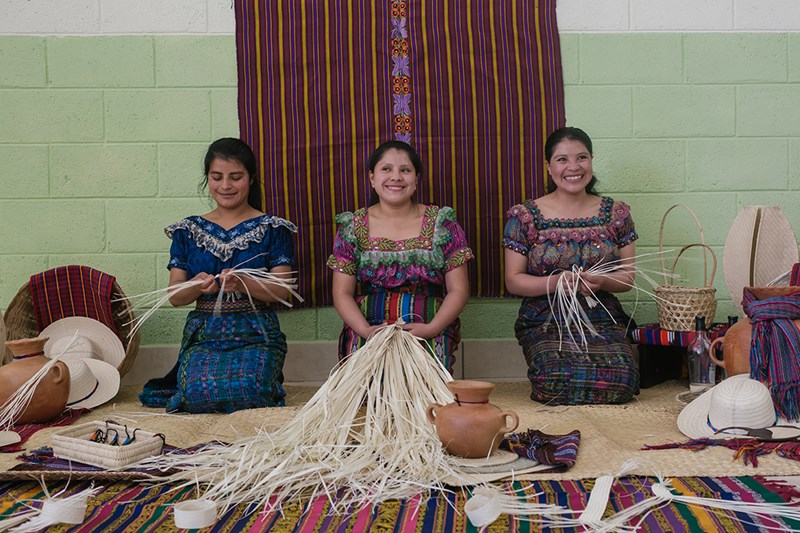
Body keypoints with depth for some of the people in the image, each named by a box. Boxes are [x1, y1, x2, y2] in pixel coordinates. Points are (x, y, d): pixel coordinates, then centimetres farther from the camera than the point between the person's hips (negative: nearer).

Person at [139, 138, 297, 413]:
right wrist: (198, 286, -17)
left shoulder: (272, 228, 6)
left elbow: (281, 291, -3)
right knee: (199, 392, -28)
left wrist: (242, 284, -24)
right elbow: (175, 296, 7)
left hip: (256, 334, -2)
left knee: (248, 390, -32)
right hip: (204, 335, 2)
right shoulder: (188, 230, 13)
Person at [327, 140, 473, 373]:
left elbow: (459, 290, 5)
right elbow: (342, 294, 6)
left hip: (431, 333, -1)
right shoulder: (352, 227, 9)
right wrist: (365, 330, -11)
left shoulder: (442, 223, 7)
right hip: (367, 331, 1)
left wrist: (431, 328, -11)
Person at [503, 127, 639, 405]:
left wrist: (601, 281, -14)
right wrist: (556, 282, -17)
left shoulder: (616, 213, 9)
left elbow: (627, 277, 10)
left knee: (621, 380, -27)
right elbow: (513, 281, 1)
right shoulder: (524, 217, 2)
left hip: (603, 321, 2)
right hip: (545, 323, -2)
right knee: (559, 382, -30)